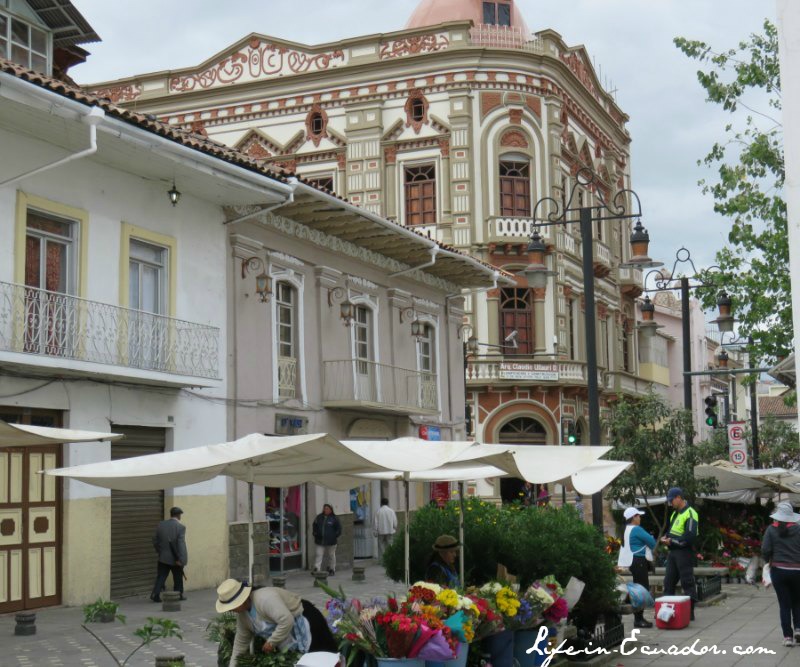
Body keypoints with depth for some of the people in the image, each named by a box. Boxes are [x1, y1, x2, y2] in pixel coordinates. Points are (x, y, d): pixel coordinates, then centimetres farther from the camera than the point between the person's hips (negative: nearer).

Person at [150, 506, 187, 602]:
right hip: (175, 558, -3)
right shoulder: (180, 527, -14)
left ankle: (155, 594, -4)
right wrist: (180, 559, -19)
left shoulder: (161, 525, 0)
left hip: (163, 557, 3)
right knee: (178, 578, 13)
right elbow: (180, 544, -20)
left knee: (161, 577, 8)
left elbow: (155, 540, 5)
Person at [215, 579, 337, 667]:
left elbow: (287, 621, -39)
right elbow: (241, 640, 10)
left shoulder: (264, 599, -33)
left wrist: (271, 642, -26)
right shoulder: (242, 614, -2)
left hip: (306, 626, -10)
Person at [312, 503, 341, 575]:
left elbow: (339, 529, 0)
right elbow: (314, 527, 17)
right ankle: (317, 569, -9)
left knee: (331, 555, 9)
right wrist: (315, 534, 7)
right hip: (320, 541, 2)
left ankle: (332, 569, 23)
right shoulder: (319, 517, 7)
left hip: (331, 542, -2)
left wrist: (335, 536, -6)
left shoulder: (334, 518, -2)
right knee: (319, 554, -5)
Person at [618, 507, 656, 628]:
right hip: (639, 561, -11)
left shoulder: (628, 529, 15)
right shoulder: (636, 529, -16)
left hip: (633, 561, 11)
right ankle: (638, 619, -10)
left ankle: (638, 617, 20)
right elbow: (652, 542, -14)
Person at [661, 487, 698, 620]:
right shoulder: (675, 513, 16)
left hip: (684, 553, -10)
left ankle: (689, 612, 3)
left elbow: (690, 537, -21)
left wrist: (672, 541, -16)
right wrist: (666, 537, 6)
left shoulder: (690, 514, -14)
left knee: (687, 582, -3)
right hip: (673, 552, 10)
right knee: (669, 581, 11)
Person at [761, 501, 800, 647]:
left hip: (778, 570, 0)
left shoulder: (771, 530, -4)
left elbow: (765, 550, -9)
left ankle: (788, 636, 2)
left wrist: (768, 561, 10)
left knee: (784, 604, 5)